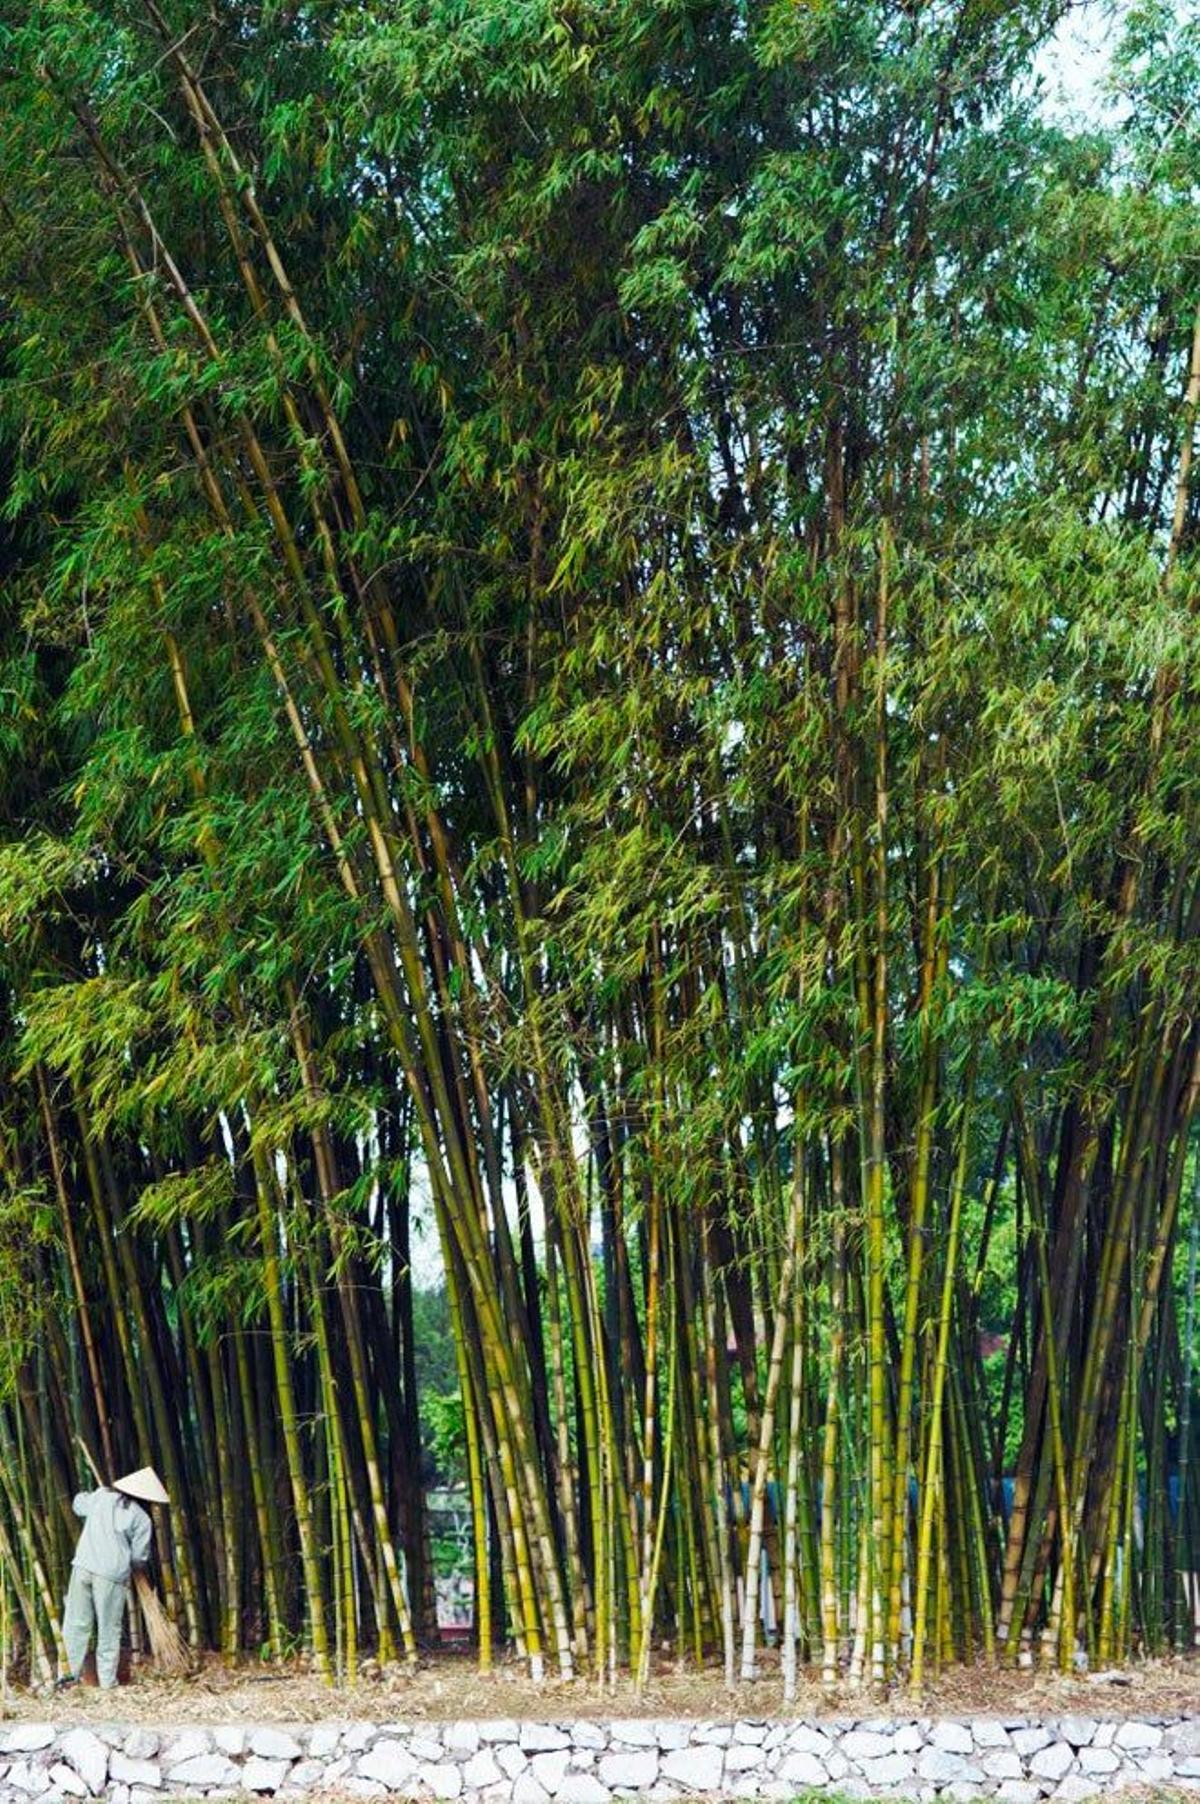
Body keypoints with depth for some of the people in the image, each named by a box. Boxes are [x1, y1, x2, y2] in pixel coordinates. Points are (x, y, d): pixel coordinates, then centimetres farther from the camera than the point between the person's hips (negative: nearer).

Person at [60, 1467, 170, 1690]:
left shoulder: (102, 1496, 10)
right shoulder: (141, 1519, 1)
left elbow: (79, 1504, 28)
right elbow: (139, 1556, 2)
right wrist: (131, 1566, 25)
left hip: (83, 1566, 3)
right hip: (112, 1574, -3)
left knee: (76, 1623, 9)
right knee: (109, 1630, 8)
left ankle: (71, 1673, 6)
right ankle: (107, 1681, 11)